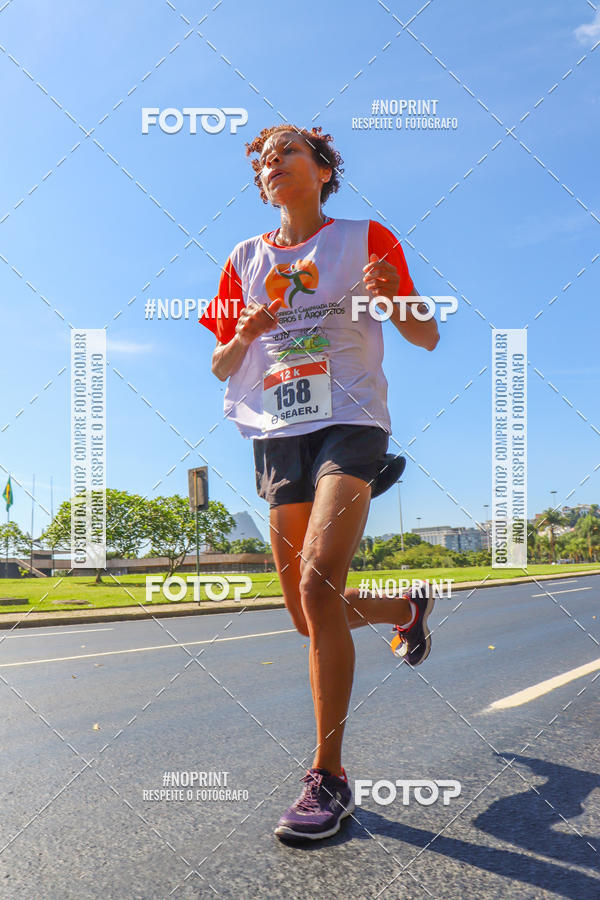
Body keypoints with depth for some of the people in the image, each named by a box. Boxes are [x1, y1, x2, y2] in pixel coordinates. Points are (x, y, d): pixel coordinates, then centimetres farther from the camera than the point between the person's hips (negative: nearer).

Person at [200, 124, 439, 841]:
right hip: (277, 434, 5)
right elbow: (221, 366, 16)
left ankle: (330, 775, -11)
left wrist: (393, 298, -15)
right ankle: (408, 607, 37)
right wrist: (246, 334, -6)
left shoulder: (367, 239, 6)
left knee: (318, 583, -24)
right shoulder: (246, 259, 15)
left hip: (349, 424, -4)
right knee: (307, 613, 6)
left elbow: (427, 338, 6)